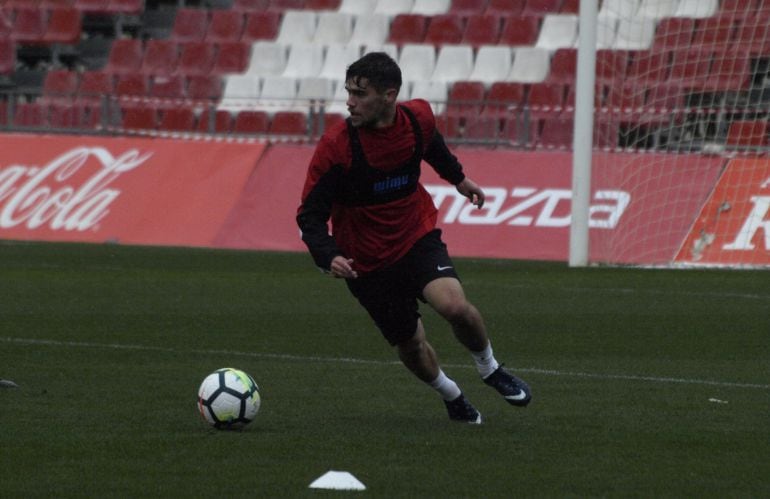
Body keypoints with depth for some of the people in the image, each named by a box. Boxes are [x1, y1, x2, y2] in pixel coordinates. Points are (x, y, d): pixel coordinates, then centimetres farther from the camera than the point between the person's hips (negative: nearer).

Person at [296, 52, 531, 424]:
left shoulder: (418, 118, -12)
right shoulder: (335, 146, -23)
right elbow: (310, 215, -19)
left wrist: (457, 176, 30)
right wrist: (329, 257, -36)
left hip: (418, 237, 1)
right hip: (367, 263, -1)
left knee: (454, 306, -24)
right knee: (410, 346, 7)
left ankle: (490, 368, 6)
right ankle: (451, 396, 38)